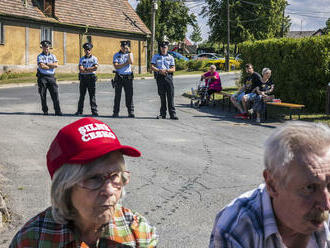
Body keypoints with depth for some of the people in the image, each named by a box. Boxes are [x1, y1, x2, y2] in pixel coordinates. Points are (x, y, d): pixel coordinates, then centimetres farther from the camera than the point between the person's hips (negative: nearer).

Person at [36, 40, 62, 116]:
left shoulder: (52, 56, 13)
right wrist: (51, 66, -6)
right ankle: (45, 111, 10)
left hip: (51, 77, 2)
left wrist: (46, 64, -9)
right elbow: (41, 66, -14)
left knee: (55, 94, -7)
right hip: (42, 77, -2)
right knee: (43, 95, 2)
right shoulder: (40, 56, 3)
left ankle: (57, 111, -8)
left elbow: (56, 64, -3)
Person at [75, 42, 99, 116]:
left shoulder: (94, 58, 5)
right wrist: (90, 69, -11)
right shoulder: (82, 59, 11)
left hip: (91, 78, -3)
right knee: (82, 95, 7)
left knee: (92, 95, -4)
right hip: (83, 78, 3)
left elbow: (95, 67, -10)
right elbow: (80, 69, -3)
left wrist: (85, 68, -9)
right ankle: (79, 111, 13)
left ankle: (94, 111, -2)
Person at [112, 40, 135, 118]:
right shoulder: (116, 55, 7)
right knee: (117, 95, 3)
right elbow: (116, 66, -5)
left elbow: (131, 62, -11)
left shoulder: (130, 54, 9)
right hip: (119, 77, 0)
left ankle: (131, 112, 1)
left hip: (128, 77, 0)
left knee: (129, 95, -2)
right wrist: (126, 63, -8)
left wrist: (129, 52, -11)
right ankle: (116, 112, 8)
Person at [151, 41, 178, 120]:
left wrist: (166, 70, -12)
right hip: (159, 77, 0)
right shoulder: (155, 56, 13)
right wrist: (160, 71, -15)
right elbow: (152, 67, 2)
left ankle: (172, 114, -6)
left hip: (168, 77, 0)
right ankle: (163, 114, 9)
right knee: (162, 96, 3)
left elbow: (173, 69, 7)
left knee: (170, 96, -7)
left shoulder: (170, 57, 15)